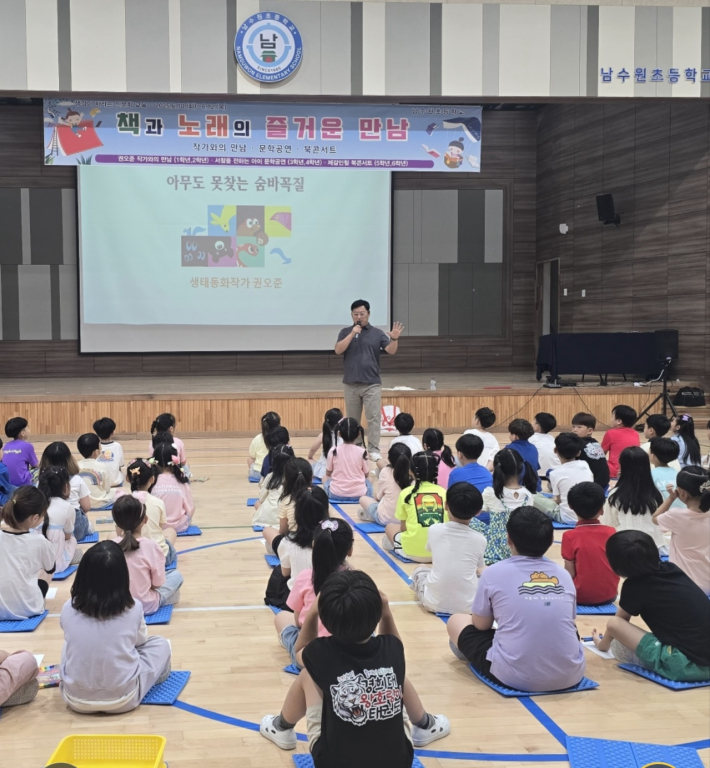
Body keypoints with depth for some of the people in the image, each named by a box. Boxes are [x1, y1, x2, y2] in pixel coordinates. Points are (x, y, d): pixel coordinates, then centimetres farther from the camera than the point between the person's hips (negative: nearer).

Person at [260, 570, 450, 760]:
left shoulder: (320, 653, -20)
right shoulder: (393, 649, -14)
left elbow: (301, 651, 7)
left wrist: (313, 614, 6)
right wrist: (387, 613, 0)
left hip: (332, 760, -1)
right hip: (397, 758, 2)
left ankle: (283, 729, 39)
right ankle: (425, 727, 45)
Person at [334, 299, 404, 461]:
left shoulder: (377, 333, 3)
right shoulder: (345, 332, 5)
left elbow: (391, 350, -6)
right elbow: (338, 350, -10)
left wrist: (394, 339, -27)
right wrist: (352, 333, -17)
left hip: (372, 384, -1)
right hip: (351, 385, 1)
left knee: (373, 418, -6)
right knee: (352, 420, 10)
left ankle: (374, 450, -4)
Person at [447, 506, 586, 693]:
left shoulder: (494, 573, -1)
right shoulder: (563, 574, 8)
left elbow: (481, 625, 12)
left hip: (515, 677, -4)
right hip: (570, 675, 4)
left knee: (456, 621, 19)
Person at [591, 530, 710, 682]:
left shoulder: (634, 586, -4)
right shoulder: (671, 569, 10)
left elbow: (618, 622, 18)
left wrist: (603, 643, 35)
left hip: (686, 665, -7)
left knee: (614, 624, -4)